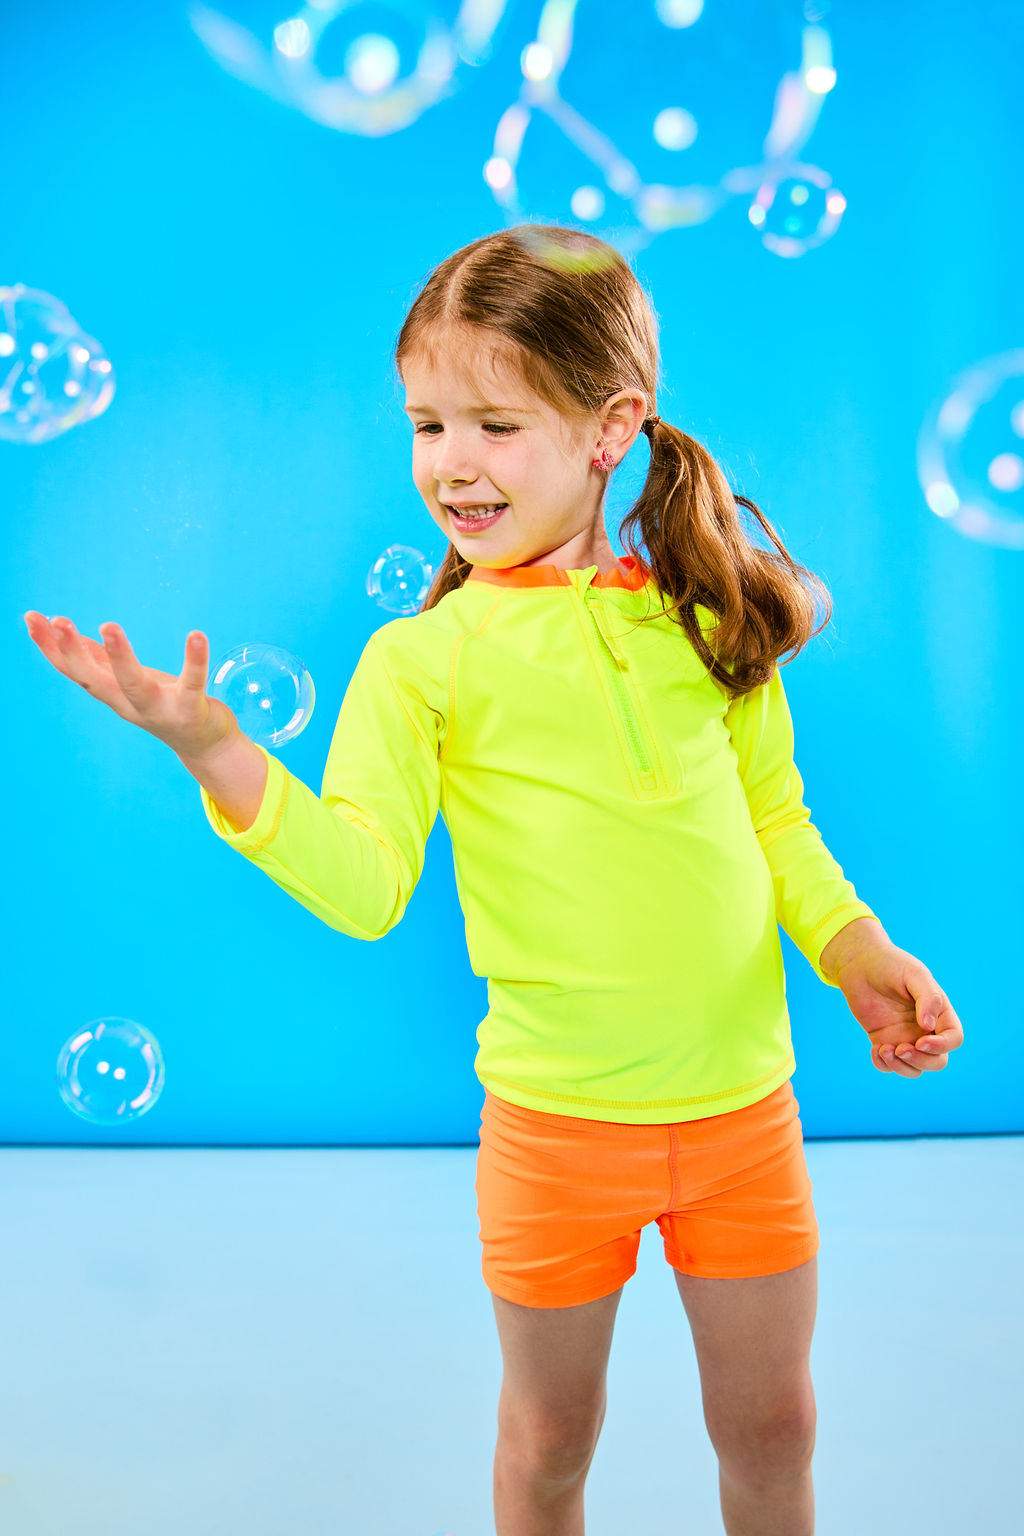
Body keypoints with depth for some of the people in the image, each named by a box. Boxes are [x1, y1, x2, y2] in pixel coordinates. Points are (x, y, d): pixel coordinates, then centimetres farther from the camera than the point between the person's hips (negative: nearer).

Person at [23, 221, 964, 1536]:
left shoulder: (711, 622, 0)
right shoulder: (423, 659, -8)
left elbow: (777, 824, 10)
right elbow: (364, 886, -18)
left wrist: (858, 954, -2)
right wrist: (217, 755, -29)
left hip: (746, 1107, 2)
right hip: (557, 1120, -2)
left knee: (771, 1429, 20)